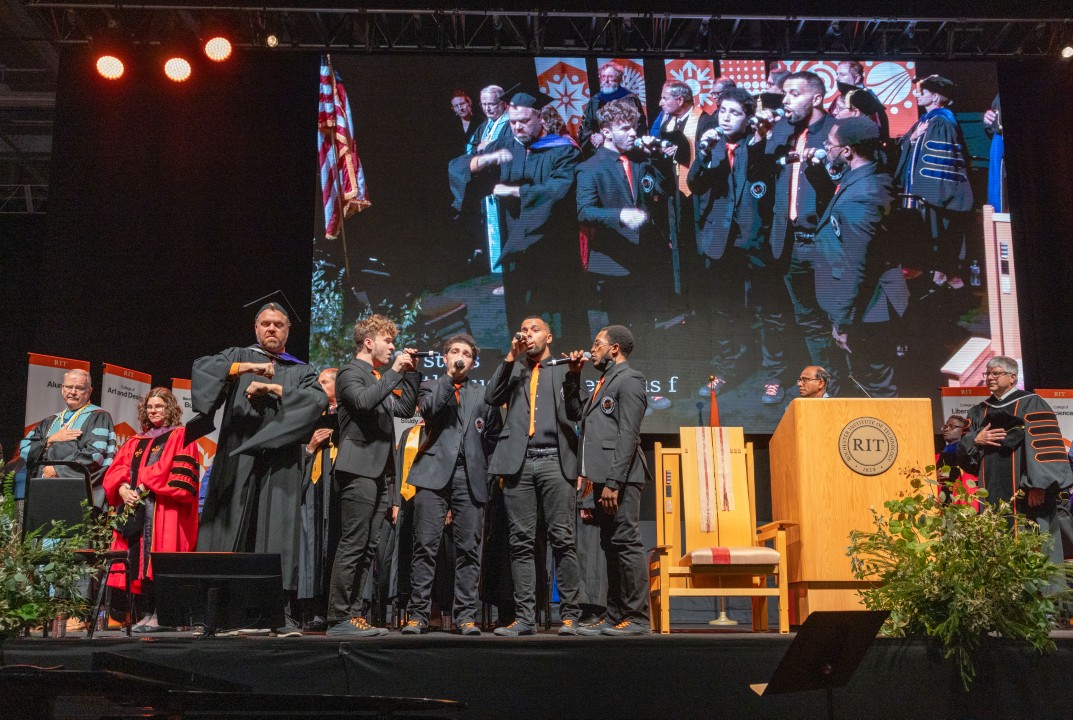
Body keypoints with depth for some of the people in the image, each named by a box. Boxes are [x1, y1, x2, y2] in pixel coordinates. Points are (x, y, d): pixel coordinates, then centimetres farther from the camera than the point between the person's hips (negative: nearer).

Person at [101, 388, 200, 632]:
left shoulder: (179, 437, 6)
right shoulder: (135, 442, 24)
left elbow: (181, 475, -8)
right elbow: (115, 472, 14)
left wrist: (145, 487, -13)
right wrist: (123, 488, -8)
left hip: (163, 510, -6)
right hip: (134, 509, 6)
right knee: (138, 561, 0)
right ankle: (147, 612, 2)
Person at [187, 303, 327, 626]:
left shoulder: (300, 371, 19)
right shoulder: (238, 356, 17)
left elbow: (318, 399, -1)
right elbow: (201, 367, -3)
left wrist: (274, 388, -9)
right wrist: (246, 367, -15)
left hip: (280, 459, 1)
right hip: (237, 458, 0)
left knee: (277, 529, -6)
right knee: (230, 526, -6)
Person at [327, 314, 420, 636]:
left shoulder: (380, 377, 23)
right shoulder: (350, 372, -3)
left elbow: (404, 408, 21)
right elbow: (363, 400, -22)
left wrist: (410, 372, 14)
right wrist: (394, 372, -15)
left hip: (379, 473, 9)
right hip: (359, 470, -9)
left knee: (368, 548, 7)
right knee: (353, 546, -10)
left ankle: (353, 613, 10)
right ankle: (339, 619, -7)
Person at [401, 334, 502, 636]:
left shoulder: (482, 395, 21)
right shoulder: (431, 387, 17)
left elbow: (494, 435, 18)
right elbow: (429, 410, -5)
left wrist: (481, 462, 6)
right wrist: (450, 376, -4)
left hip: (470, 476, 1)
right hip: (435, 473, -1)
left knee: (468, 548, -2)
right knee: (425, 544, -6)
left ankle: (466, 615, 2)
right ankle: (418, 614, -2)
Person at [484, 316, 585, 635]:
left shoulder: (562, 369, 15)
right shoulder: (513, 370, 22)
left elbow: (574, 414, 4)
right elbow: (491, 398, 5)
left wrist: (574, 376, -11)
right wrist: (511, 357, 3)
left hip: (554, 462, -2)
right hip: (519, 463, 2)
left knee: (563, 539, -6)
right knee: (521, 542, 1)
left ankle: (569, 615, -3)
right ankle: (524, 617, 4)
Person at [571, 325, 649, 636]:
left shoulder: (629, 379, -4)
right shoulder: (603, 383, 24)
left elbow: (628, 436, -14)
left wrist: (613, 482, -20)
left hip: (619, 478, -9)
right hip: (602, 476, 9)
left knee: (626, 543, -8)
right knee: (611, 546, 10)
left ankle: (636, 619, -5)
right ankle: (615, 617, 14)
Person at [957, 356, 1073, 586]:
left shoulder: (1031, 405, 1)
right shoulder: (979, 412, 17)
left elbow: (1045, 446, -9)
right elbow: (963, 454, 16)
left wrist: (1038, 485, -18)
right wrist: (976, 440, -6)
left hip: (1026, 495, -5)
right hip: (993, 496, 5)